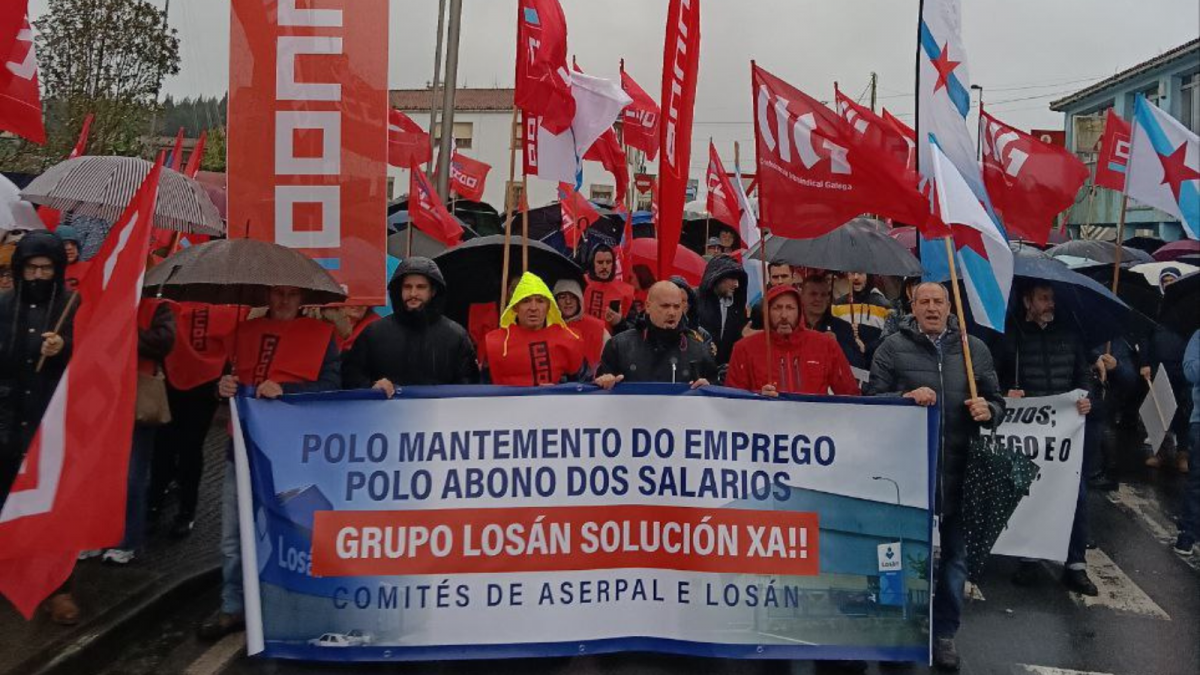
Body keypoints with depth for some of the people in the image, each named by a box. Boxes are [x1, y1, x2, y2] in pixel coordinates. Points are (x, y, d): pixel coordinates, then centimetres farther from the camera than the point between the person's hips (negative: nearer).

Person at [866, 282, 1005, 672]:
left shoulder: (974, 348, 8)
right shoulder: (893, 348, 2)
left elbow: (996, 402, 12)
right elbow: (872, 399, -1)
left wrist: (988, 411, -10)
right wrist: (906, 397, -18)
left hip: (958, 468, 2)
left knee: (955, 552, 9)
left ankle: (944, 633, 24)